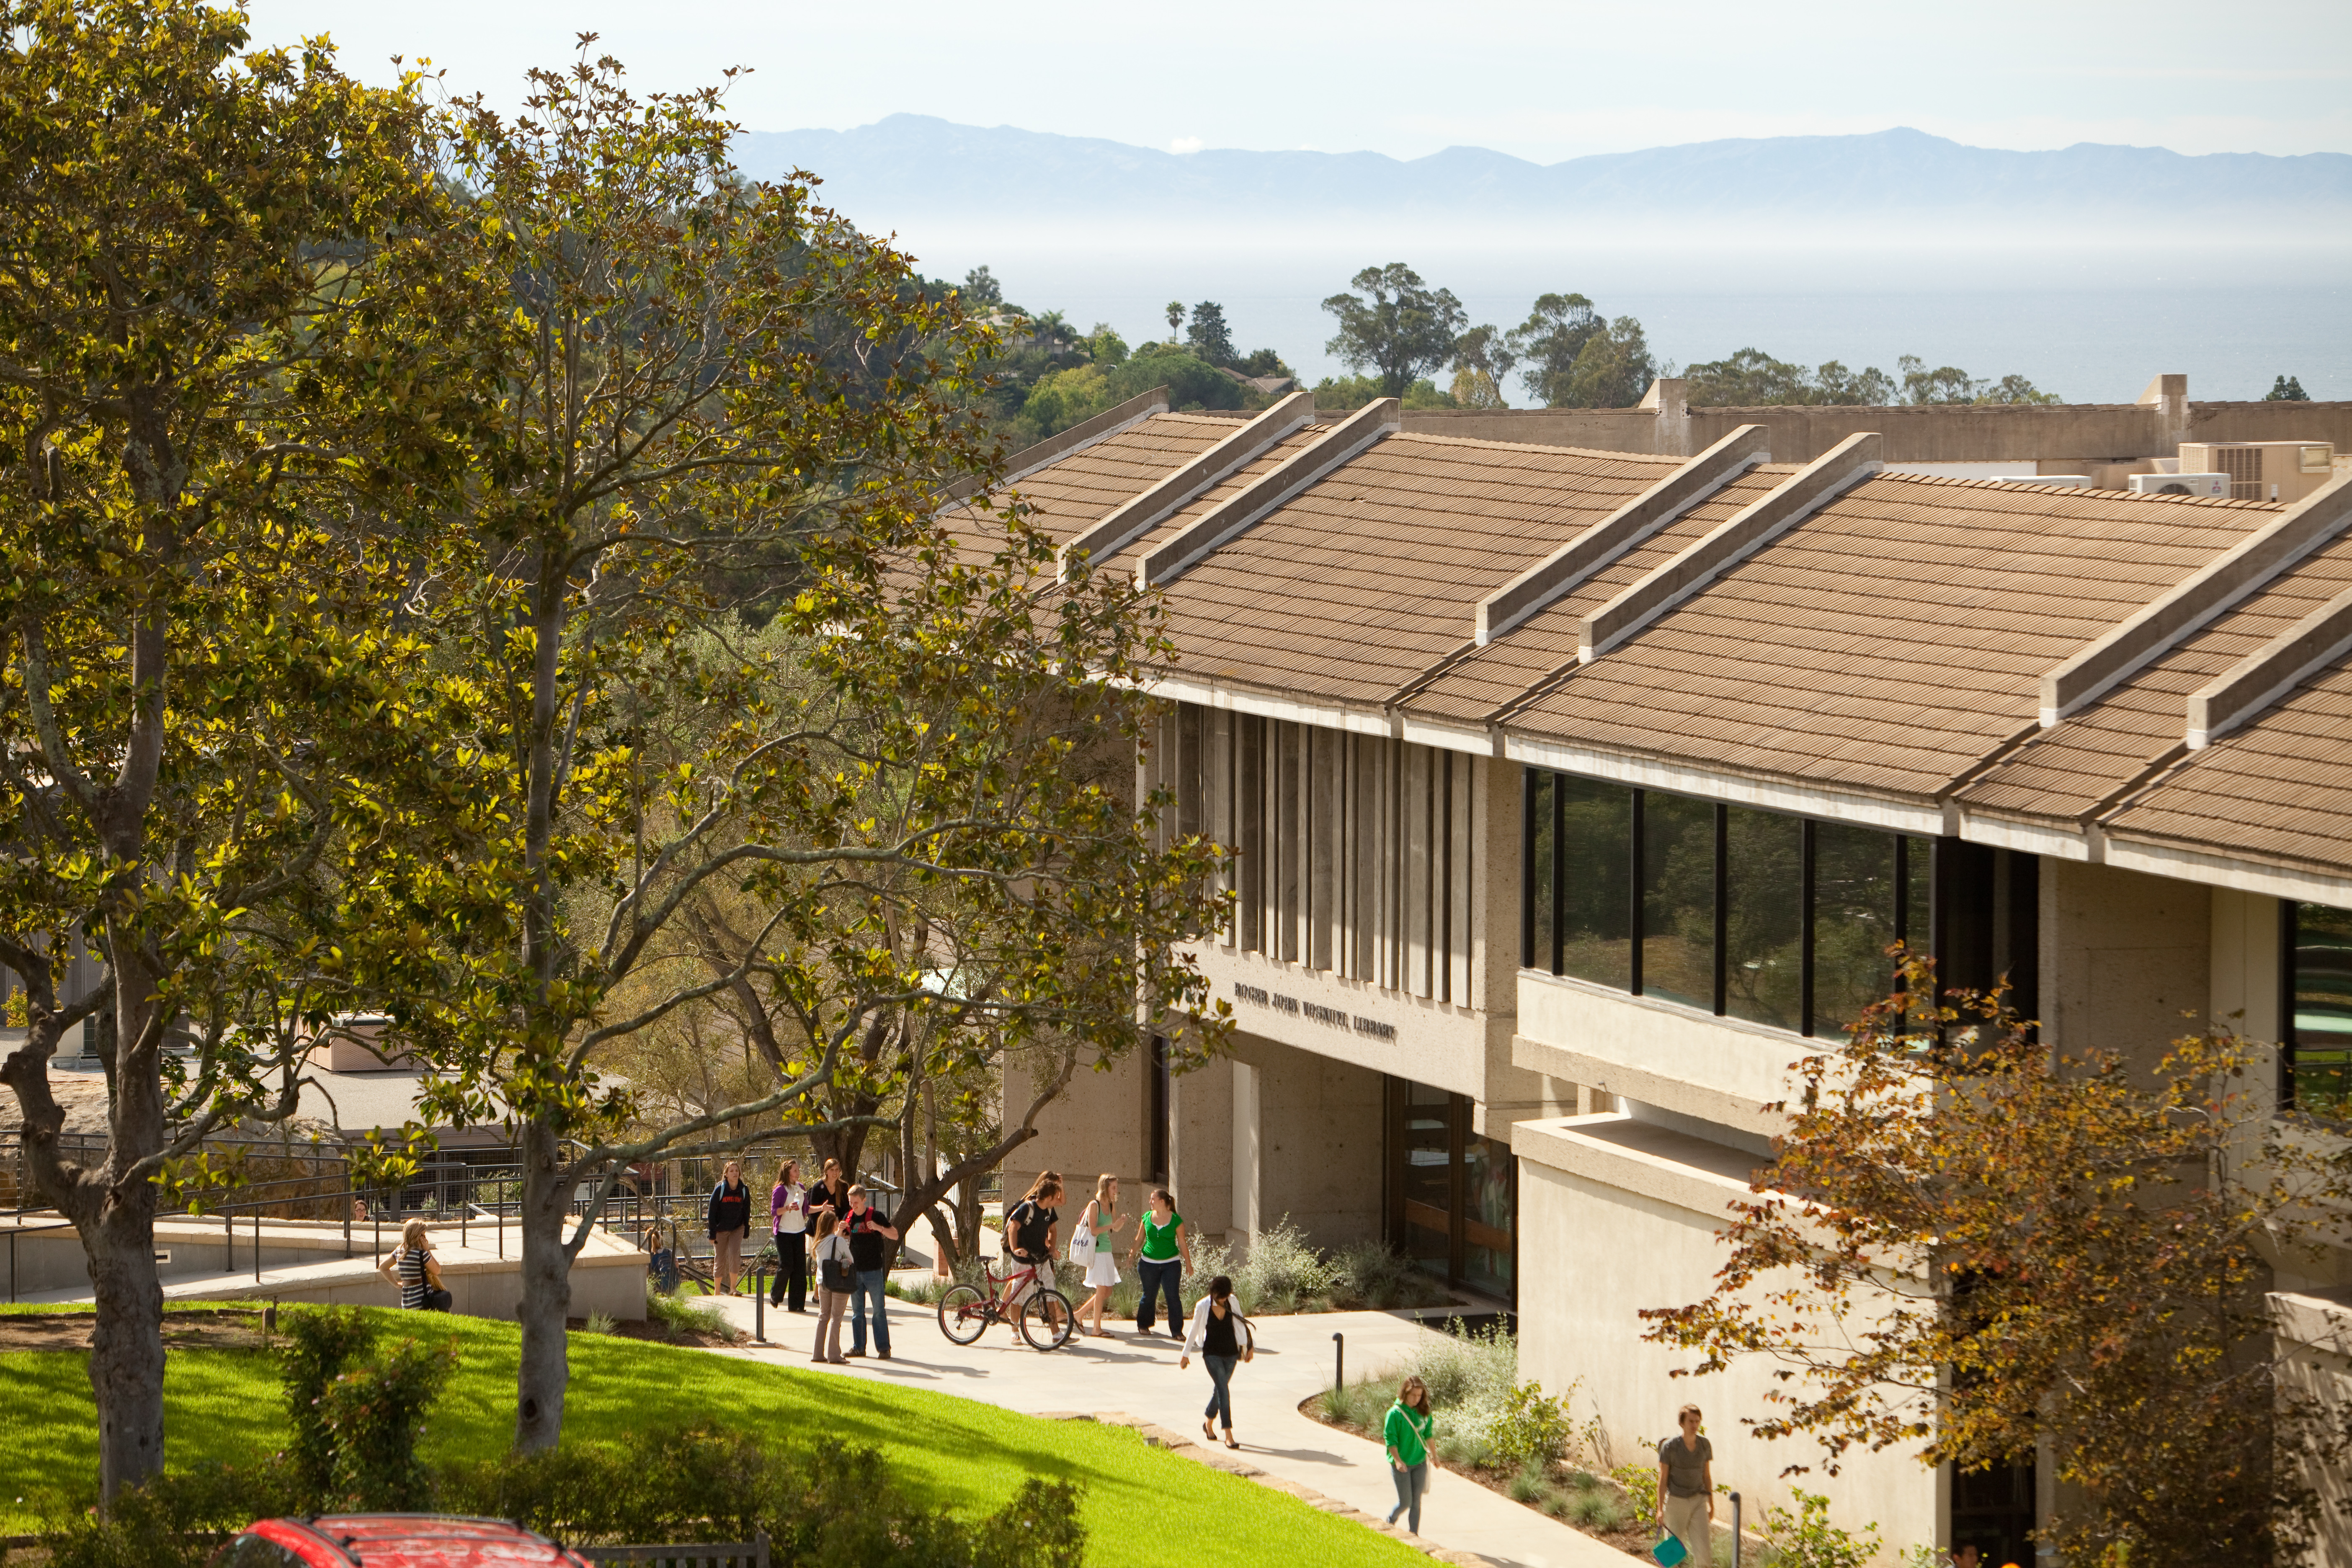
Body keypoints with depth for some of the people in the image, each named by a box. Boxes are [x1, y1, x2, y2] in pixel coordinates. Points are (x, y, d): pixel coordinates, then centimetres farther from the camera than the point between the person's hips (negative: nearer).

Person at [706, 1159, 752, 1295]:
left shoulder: (744, 1191, -2)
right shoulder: (720, 1190, -10)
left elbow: (746, 1212, 9)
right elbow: (712, 1212, -8)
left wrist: (746, 1230, 7)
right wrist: (712, 1233, -11)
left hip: (737, 1229, 1)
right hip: (721, 1230, -1)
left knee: (735, 1255, -17)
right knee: (720, 1259, 4)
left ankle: (732, 1288, -9)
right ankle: (717, 1292, 16)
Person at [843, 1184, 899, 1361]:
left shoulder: (875, 1216, -6)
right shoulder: (849, 1218, 8)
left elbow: (895, 1236, -8)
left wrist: (879, 1228, -26)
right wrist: (840, 1230, -7)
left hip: (874, 1271, -5)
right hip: (855, 1271, 5)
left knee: (879, 1311, -3)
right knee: (857, 1312, 8)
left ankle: (883, 1348, 0)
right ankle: (858, 1347, 14)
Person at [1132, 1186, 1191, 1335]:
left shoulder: (1176, 1220, -4)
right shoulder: (1147, 1218, 3)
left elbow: (1183, 1243, 1)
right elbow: (1139, 1239, 13)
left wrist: (1188, 1264, 2)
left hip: (1171, 1263, -2)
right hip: (1149, 1263, 2)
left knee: (1173, 1297, -6)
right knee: (1149, 1295, 10)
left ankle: (1177, 1332, -1)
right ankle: (1143, 1325, 29)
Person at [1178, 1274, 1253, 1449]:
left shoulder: (1232, 1303, -3)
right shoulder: (1203, 1307, -11)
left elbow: (1241, 1323, 12)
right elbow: (1194, 1331, 0)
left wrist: (1249, 1345, 16)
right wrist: (1186, 1354, 6)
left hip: (1231, 1353, 4)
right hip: (1212, 1354, -4)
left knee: (1220, 1390, 13)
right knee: (1223, 1390, -14)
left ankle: (1208, 1423, 38)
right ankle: (1228, 1436, -15)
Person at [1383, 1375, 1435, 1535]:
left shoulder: (1423, 1412, 1)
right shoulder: (1396, 1413, -14)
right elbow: (1390, 1439, -14)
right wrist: (1398, 1461, -23)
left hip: (1420, 1463, 5)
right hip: (1401, 1465, -5)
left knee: (1416, 1502, 6)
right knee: (1405, 1502, -1)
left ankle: (1414, 1535, 14)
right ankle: (1389, 1523, 27)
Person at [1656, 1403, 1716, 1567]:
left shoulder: (1705, 1445, 0)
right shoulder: (1670, 1447, -11)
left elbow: (1707, 1476, 10)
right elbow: (1663, 1479, -8)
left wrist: (1711, 1505, 13)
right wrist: (1660, 1509, -10)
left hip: (1699, 1501, 3)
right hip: (1676, 1502, -3)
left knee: (1704, 1551, -7)